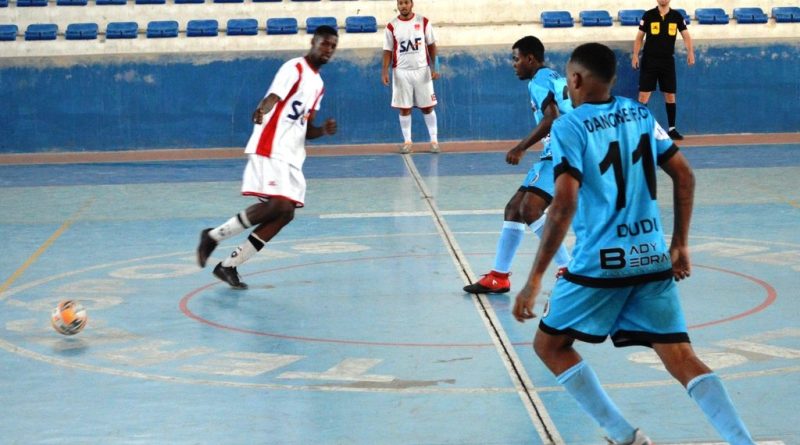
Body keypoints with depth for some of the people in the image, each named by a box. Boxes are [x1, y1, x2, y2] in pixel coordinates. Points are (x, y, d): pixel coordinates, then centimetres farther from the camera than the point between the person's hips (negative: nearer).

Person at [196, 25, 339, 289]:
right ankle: (214, 236, -6)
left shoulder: (318, 84, 21)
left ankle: (229, 265, 5)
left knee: (285, 214, 0)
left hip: (291, 156, 9)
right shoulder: (295, 68, -4)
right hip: (270, 148, -9)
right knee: (278, 204, -22)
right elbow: (273, 97, -21)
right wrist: (261, 110, -44)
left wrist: (324, 130, 3)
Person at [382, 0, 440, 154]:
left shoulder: (423, 22, 0)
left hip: (422, 70, 0)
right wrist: (385, 71, -9)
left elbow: (431, 45, 4)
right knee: (404, 108, 3)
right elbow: (388, 50, 2)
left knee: (427, 106, 4)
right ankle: (407, 141, 12)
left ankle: (434, 140, 12)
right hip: (401, 72, 0)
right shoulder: (392, 26, -1)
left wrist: (434, 67, -3)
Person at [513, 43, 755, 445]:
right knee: (682, 359, 5)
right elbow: (684, 177, 13)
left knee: (549, 345, 14)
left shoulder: (569, 127, -8)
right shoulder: (640, 114, 10)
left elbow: (564, 205, -18)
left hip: (601, 262, -5)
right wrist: (680, 245, 21)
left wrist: (534, 281, -16)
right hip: (653, 259, 5)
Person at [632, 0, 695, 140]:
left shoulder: (677, 16, 2)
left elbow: (685, 35, -2)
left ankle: (672, 129, 16)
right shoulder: (648, 15, -2)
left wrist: (690, 52, -18)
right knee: (644, 94, -5)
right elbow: (639, 37, 2)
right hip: (649, 60, -2)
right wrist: (635, 55, -8)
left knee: (670, 95, 6)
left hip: (668, 61, 2)